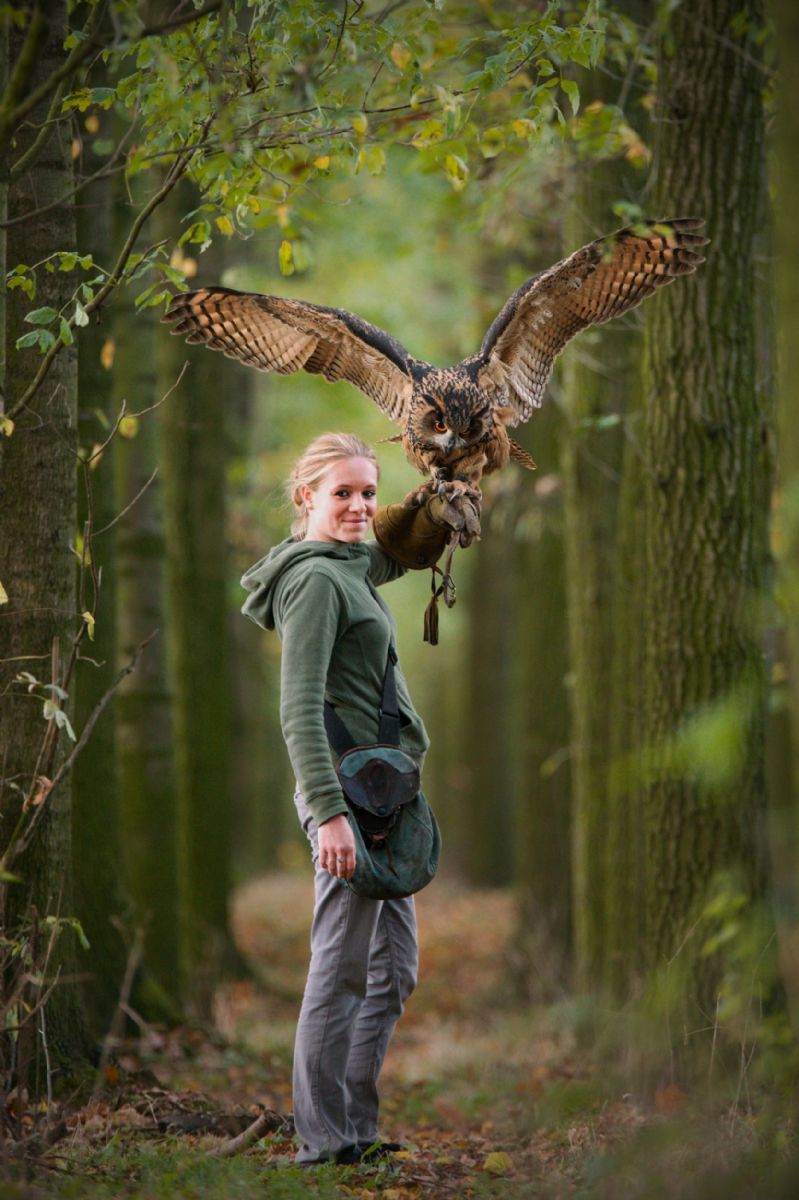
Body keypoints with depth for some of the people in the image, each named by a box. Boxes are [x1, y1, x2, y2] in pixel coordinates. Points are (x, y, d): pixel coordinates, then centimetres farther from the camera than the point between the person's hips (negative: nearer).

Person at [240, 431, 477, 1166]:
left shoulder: (351, 569, 16)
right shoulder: (315, 580, -13)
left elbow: (409, 548, 41)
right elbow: (300, 710, -21)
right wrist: (330, 811, -27)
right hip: (345, 786, -11)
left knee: (394, 968, 14)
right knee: (342, 968, -6)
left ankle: (355, 1128, 19)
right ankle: (323, 1139, -1)